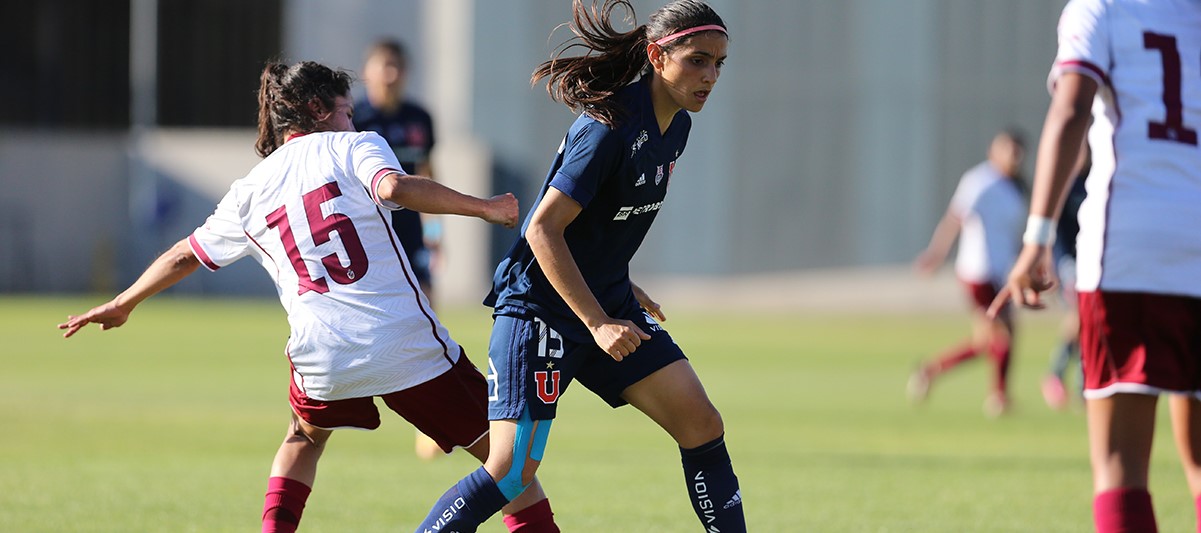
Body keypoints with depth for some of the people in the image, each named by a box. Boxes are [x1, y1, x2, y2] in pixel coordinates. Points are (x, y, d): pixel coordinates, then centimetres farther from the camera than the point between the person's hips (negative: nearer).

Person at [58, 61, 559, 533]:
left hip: (322, 359, 4)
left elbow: (185, 255, 28)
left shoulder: (249, 192, 16)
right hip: (408, 345, -4)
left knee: (305, 436, 36)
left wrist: (121, 305, 42)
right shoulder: (353, 147, 4)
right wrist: (482, 206, -17)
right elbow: (392, 187, -19)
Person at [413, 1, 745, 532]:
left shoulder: (675, 126, 5)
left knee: (702, 426, -2)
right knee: (512, 470, -15)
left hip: (607, 303, 9)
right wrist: (599, 323, -26)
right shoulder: (610, 127, -23)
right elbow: (542, 230, -24)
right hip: (540, 305, -9)